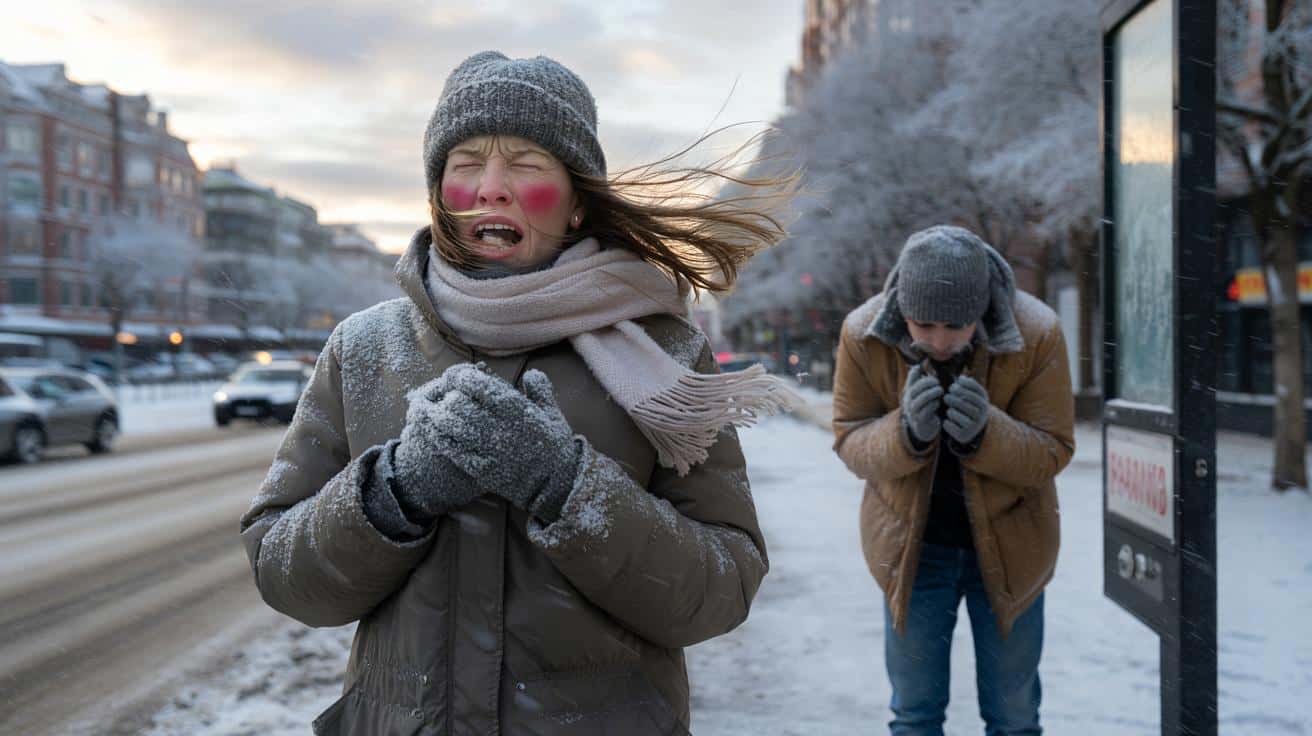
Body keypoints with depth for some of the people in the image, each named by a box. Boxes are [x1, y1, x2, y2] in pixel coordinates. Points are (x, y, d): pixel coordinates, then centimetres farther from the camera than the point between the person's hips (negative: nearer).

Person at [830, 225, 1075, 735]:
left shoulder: (1037, 334, -21)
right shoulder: (862, 335, -17)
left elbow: (1053, 451, -13)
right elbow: (849, 441, -10)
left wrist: (984, 434, -34)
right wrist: (907, 433, -32)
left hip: (1008, 545, 0)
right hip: (910, 545, 1)